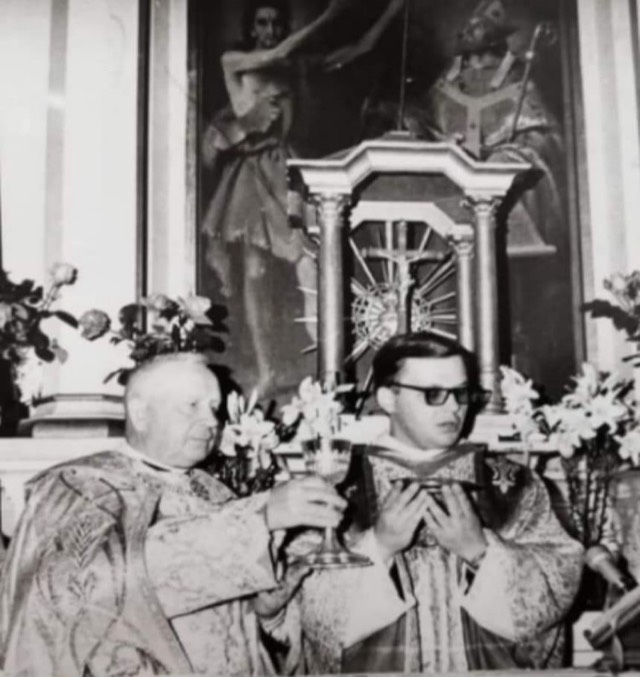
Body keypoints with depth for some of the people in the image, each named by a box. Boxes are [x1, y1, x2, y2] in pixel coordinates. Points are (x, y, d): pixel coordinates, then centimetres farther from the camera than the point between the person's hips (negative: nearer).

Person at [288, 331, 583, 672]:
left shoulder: (512, 485, 6)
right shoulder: (340, 488, 1)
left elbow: (559, 587, -1)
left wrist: (481, 551, -14)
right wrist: (377, 547, -16)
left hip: (490, 668, 2)